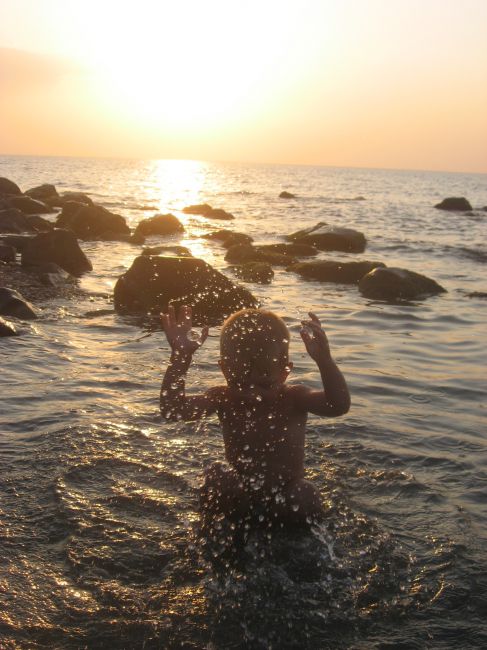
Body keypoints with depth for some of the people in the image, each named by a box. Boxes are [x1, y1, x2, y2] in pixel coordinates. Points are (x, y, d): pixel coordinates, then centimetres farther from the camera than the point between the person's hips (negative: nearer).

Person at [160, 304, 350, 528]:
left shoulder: (293, 399, -20)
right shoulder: (224, 399, -15)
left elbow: (339, 405, -39)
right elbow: (172, 409, -28)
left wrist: (324, 360, -55)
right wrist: (180, 356, -39)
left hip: (287, 501, -2)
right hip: (237, 500, 2)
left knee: (305, 496, -21)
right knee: (215, 475, -15)